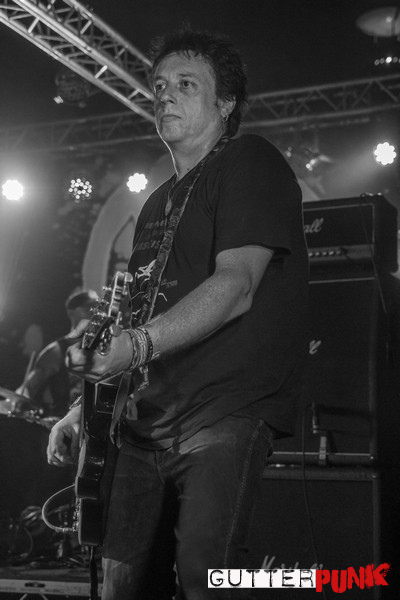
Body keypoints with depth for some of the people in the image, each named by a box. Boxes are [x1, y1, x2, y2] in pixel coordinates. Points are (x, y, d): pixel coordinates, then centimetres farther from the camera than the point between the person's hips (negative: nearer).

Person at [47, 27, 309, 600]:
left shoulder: (251, 162, -2)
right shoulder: (159, 203, 22)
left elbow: (236, 287, -16)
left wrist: (138, 344, -28)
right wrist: (87, 405, 13)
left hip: (226, 409, -7)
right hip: (147, 422, 8)